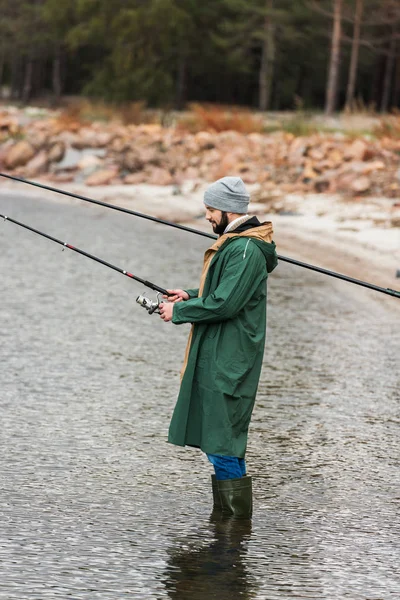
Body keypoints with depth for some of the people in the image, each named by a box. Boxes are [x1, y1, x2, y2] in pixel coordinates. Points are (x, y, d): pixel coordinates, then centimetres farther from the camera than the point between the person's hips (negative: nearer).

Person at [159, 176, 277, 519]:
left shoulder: (245, 250, -20)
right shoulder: (234, 242, 15)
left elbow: (225, 304, -24)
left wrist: (179, 311, -13)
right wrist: (192, 297, 11)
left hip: (228, 361, -11)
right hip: (219, 357, 11)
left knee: (222, 443, -8)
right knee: (216, 438, 17)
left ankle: (238, 525, -3)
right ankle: (223, 516, 25)